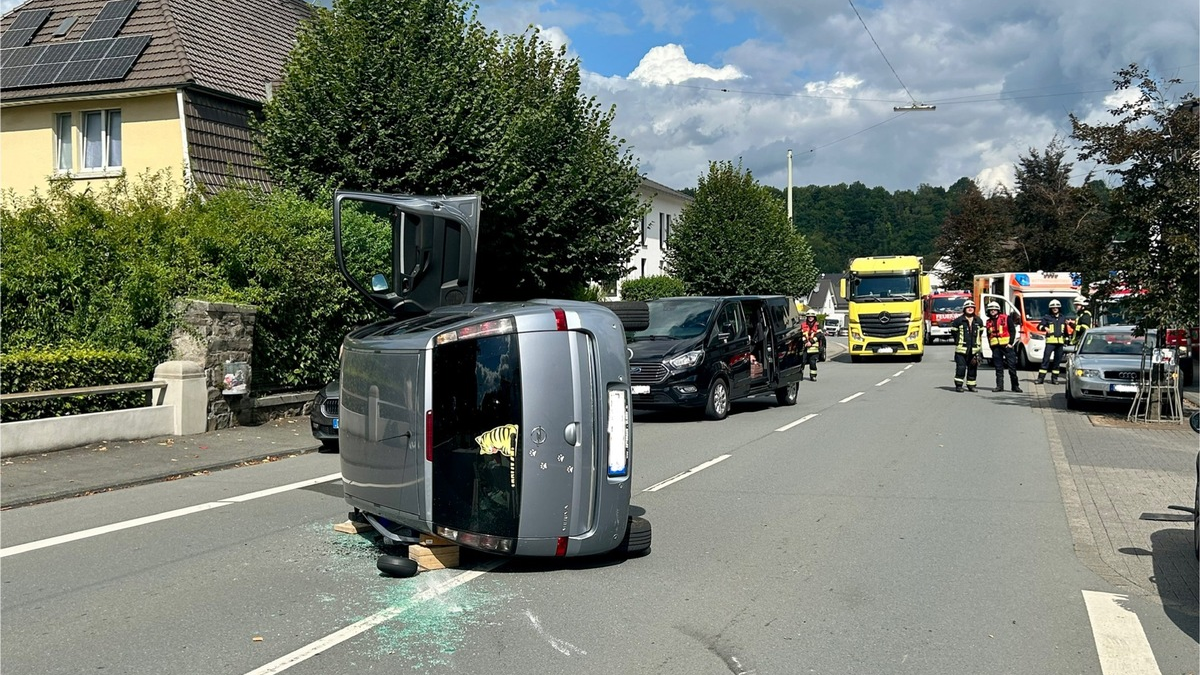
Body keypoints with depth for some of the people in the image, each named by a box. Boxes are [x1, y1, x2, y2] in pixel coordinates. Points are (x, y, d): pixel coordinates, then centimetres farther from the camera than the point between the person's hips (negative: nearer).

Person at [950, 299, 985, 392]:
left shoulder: (978, 321, 12)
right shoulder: (959, 321, -2)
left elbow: (980, 334, 21)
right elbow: (954, 332, 7)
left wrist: (979, 345, 14)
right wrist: (958, 343, 6)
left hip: (974, 349, 4)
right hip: (961, 349, -4)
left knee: (973, 368, 7)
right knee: (961, 367, -9)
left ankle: (971, 385, 16)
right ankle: (958, 385, -2)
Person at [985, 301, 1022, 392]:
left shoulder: (1006, 318, 0)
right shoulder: (989, 322, 14)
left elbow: (1012, 331, -2)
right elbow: (989, 336, 17)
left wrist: (1011, 343, -9)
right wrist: (992, 347, 7)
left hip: (1007, 345, -4)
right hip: (996, 347, 4)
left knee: (1012, 366, -2)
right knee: (998, 368, 6)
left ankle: (1015, 386, 4)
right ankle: (999, 386, 10)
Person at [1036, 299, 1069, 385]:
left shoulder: (1063, 318, 17)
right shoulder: (1047, 318, 5)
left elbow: (1065, 331, 25)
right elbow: (1039, 326, -3)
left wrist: (1066, 340, 22)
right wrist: (1045, 328, -23)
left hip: (1060, 342, 4)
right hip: (1050, 342, -4)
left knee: (1057, 360, 5)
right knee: (1046, 359, -9)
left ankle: (1054, 378, 11)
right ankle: (1040, 378, -10)